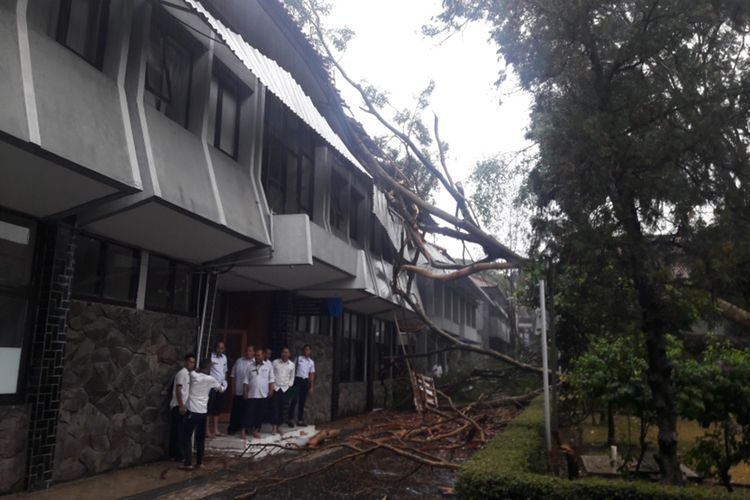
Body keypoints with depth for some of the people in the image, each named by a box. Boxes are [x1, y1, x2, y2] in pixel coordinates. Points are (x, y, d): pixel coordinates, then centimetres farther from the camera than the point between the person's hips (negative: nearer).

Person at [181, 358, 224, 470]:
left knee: (187, 437, 5)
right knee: (200, 438, 14)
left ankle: (188, 463, 1)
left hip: (192, 411, -2)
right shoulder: (211, 379, 1)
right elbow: (221, 389, 20)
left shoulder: (193, 375, -3)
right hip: (203, 412, 2)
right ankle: (199, 462, 17)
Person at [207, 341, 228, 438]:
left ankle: (215, 429, 19)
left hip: (221, 386, 7)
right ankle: (208, 430, 1)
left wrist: (225, 382, 10)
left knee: (218, 408, 12)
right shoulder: (210, 356, -11)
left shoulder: (224, 357, 11)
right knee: (210, 408, -4)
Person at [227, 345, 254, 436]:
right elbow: (233, 375, 9)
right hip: (238, 391, 1)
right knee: (236, 410, 7)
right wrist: (233, 388, 5)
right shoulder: (239, 361, 4)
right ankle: (232, 428, 19)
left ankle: (245, 428, 22)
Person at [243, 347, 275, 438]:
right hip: (251, 394, 0)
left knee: (260, 414, 7)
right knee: (249, 413, -1)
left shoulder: (268, 366, 2)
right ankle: (246, 430, 5)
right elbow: (246, 381, 5)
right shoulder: (250, 367, 5)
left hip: (263, 395, 0)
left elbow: (271, 379, 2)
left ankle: (256, 430, 18)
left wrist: (271, 390, -5)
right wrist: (245, 392, -1)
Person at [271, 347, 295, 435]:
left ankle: (277, 427, 13)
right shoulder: (275, 362, -3)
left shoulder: (292, 364, 5)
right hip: (275, 388, -3)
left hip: (285, 389, 3)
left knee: (281, 409, 5)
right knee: (275, 407, -9)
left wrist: (289, 385, 4)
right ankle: (274, 427, -9)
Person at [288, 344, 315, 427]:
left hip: (305, 381, 4)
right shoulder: (298, 358, -1)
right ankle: (291, 419, -4)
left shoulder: (311, 362, 9)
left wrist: (311, 387, 8)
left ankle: (300, 420, 16)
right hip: (297, 380, -4)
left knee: (302, 401, 8)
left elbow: (312, 375, 10)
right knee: (294, 399, -11)